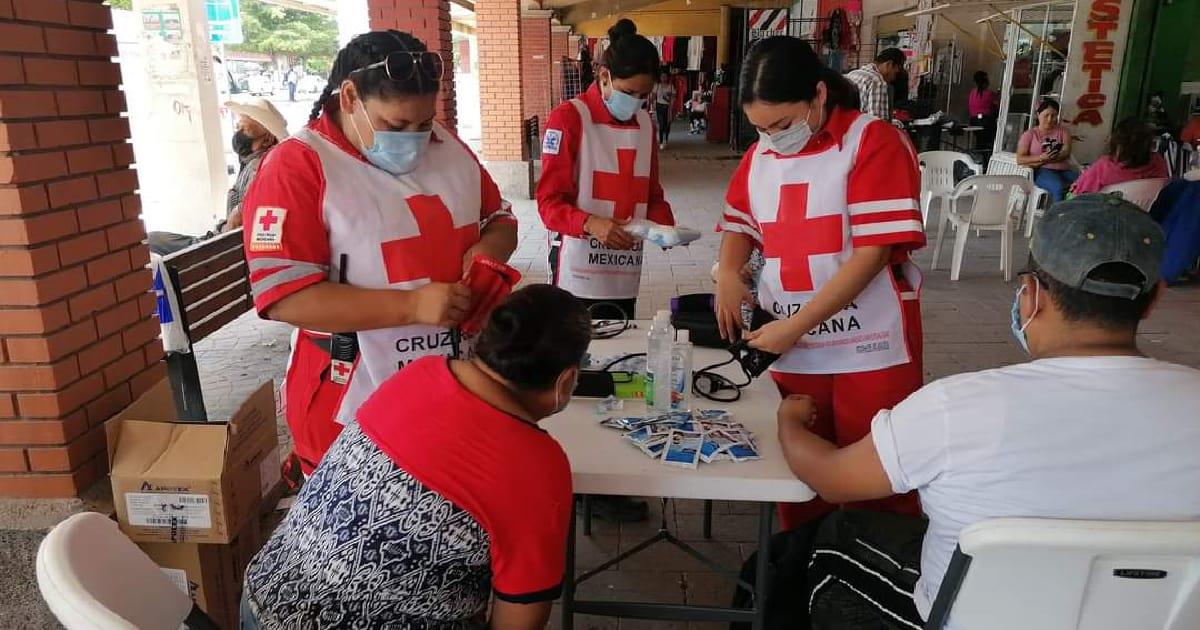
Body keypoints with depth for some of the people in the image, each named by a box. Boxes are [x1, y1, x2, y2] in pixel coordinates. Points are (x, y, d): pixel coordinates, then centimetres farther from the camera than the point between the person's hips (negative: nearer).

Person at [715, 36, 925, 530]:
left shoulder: (875, 142, -9)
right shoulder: (760, 156, 8)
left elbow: (873, 252, -16)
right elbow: (740, 224, 19)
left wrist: (794, 325, -18)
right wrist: (728, 274, -4)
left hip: (869, 353, -5)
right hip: (792, 353, 5)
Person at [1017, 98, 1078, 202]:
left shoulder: (1062, 130, 18)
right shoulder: (1029, 135, 11)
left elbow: (1066, 152, 1)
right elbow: (1020, 159, -2)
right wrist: (1041, 158, -19)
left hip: (1064, 170, 3)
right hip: (1042, 171, -3)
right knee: (1058, 187, -37)